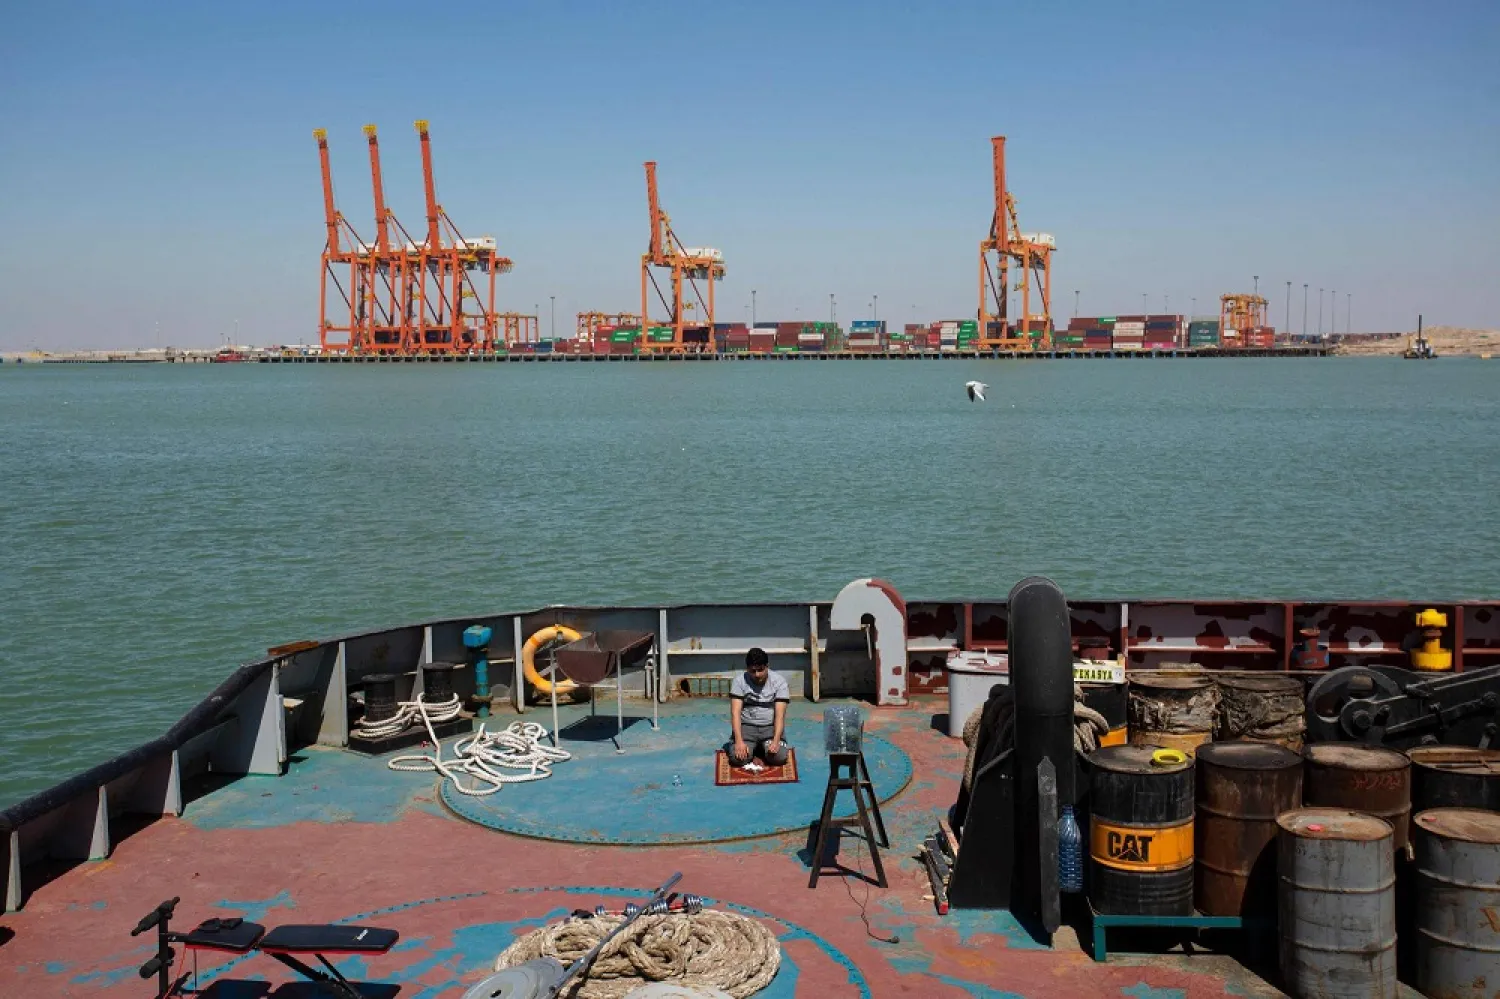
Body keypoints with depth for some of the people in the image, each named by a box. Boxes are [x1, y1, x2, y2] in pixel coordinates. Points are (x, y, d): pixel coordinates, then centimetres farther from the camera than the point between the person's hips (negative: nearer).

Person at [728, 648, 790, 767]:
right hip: (746, 726, 0)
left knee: (779, 757, -26)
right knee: (737, 758, -26)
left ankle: (764, 747, 9)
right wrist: (739, 741, -26)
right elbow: (735, 712, -12)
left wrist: (776, 741, -29)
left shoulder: (779, 681, -7)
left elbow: (780, 714, -13)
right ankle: (751, 748, 10)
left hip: (771, 726, 0)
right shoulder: (739, 681, -6)